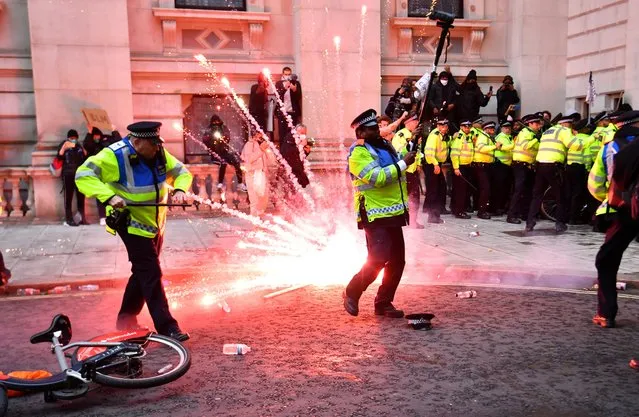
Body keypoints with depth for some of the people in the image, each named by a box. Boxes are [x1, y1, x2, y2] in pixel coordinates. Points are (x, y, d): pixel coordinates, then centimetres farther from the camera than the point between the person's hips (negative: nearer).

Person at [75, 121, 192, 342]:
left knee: (143, 273, 17)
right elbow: (84, 175, -24)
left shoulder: (159, 154, -1)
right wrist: (109, 196, -37)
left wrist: (179, 189, -14)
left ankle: (126, 319, 35)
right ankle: (166, 327, -4)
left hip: (155, 224, 8)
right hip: (132, 224, -8)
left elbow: (182, 172, 8)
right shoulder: (115, 156, -20)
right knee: (151, 274, -10)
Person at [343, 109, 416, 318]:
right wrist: (403, 163, -19)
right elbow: (377, 178, -23)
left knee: (397, 261, 9)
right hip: (376, 216, -8)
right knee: (378, 259, -14)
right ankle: (352, 293, 8)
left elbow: (398, 172, 32)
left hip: (394, 214, 9)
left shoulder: (385, 146, 14)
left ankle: (384, 303, 20)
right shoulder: (359, 154, -11)